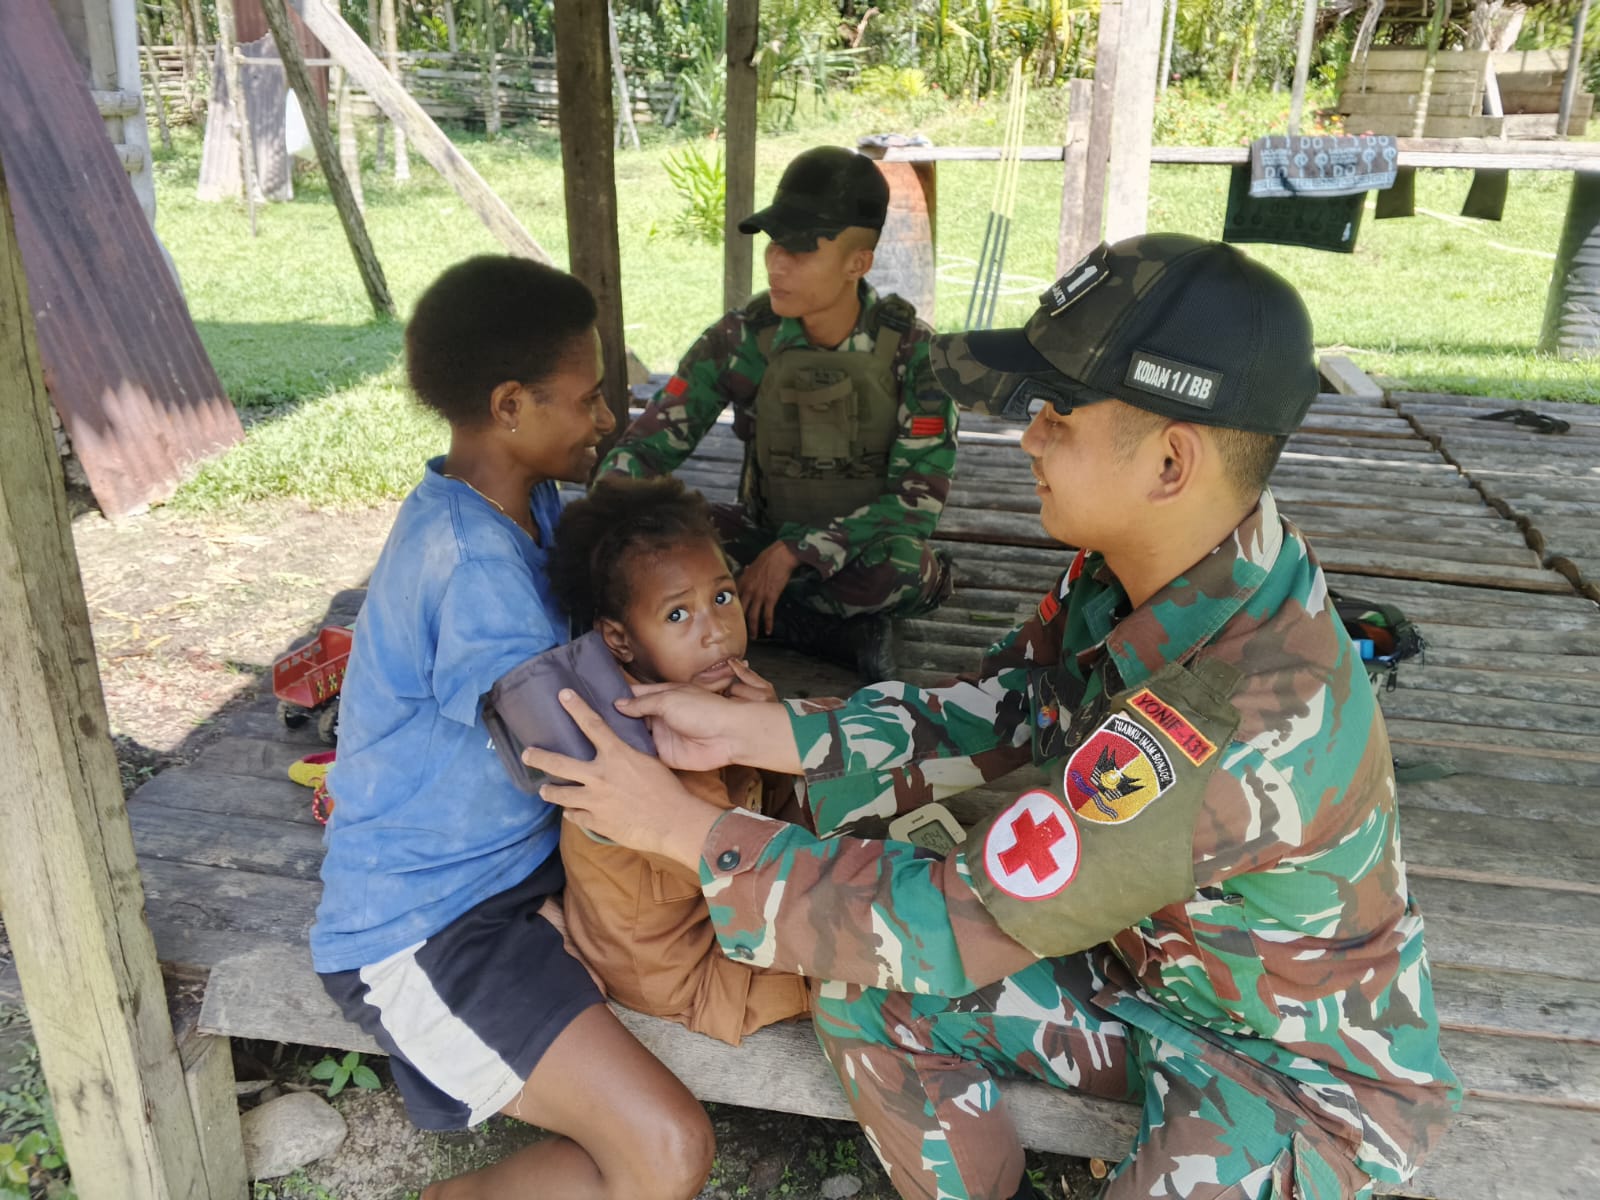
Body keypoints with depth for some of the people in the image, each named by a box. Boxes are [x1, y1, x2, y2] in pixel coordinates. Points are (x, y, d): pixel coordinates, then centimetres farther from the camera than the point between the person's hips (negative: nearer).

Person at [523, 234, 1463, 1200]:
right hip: (1155, 967, 7)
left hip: (1304, 1067, -6)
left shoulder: (1246, 720, -39)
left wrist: (686, 829, -25)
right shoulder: (1163, 567, -14)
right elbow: (995, 712, -5)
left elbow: (950, 923, -33)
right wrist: (749, 731, -13)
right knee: (869, 999, -4)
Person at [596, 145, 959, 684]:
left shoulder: (911, 349, -15)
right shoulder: (742, 338, -11)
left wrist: (796, 552, -28)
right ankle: (846, 634, -20)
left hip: (862, 549, -2)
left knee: (902, 567, -39)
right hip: (767, 534, 3)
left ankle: (740, 610, -16)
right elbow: (648, 443, -8)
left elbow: (919, 496, -19)